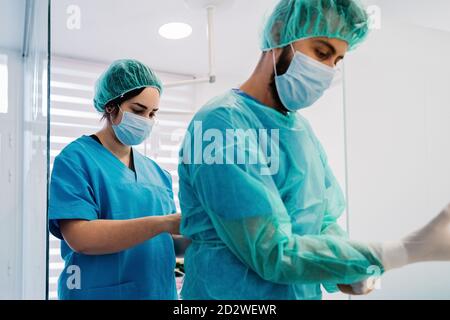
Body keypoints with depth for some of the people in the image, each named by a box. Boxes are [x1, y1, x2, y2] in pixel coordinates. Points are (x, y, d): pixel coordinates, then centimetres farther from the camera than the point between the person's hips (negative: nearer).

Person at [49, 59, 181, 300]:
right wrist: (163, 223, -27)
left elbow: (162, 242, 11)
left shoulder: (156, 171, 8)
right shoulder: (76, 159, -10)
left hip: (158, 290, 6)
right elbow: (80, 238, -22)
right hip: (101, 291, -6)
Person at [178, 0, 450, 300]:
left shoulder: (301, 128, 5)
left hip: (306, 291, 8)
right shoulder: (223, 122, -21)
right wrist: (410, 249, -25)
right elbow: (273, 253, -26)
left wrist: (350, 270, -15)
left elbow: (322, 221, 7)